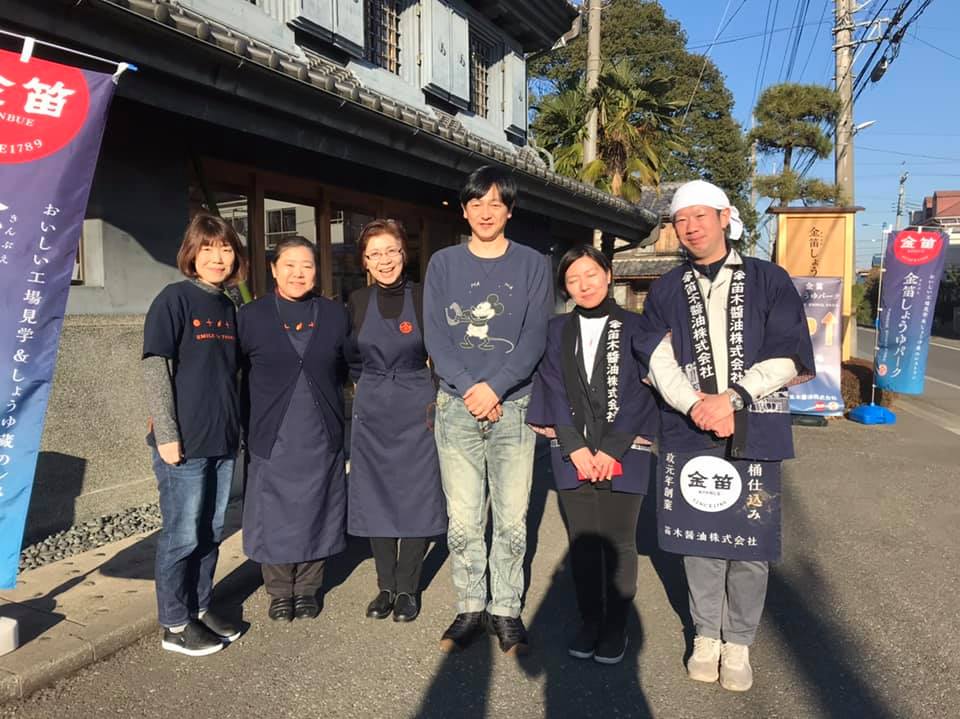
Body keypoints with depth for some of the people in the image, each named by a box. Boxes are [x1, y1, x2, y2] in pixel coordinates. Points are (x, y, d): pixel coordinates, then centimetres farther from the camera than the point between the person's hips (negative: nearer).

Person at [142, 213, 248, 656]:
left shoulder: (228, 307, 11)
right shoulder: (174, 298, -8)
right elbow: (155, 368, -13)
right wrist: (166, 435, -16)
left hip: (223, 440, 7)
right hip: (184, 441, -6)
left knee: (211, 532, 15)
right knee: (182, 535, 4)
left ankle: (200, 609, 31)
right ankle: (175, 626, 19)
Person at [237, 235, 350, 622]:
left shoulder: (335, 315, 4)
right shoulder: (251, 316, -1)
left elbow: (347, 370, 10)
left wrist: (339, 418, 6)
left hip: (322, 439, 1)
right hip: (272, 438, -1)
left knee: (314, 513, 11)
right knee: (274, 515, 8)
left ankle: (307, 590, 29)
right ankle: (279, 592, 27)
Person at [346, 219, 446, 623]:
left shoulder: (424, 298, -4)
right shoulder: (357, 302, 4)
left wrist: (437, 404, -5)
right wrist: (371, 385, 8)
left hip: (417, 411, -2)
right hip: (371, 412, 3)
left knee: (416, 498, 2)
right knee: (375, 499, 7)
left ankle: (407, 589, 18)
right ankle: (385, 586, 23)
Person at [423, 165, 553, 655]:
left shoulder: (532, 265, 6)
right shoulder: (443, 264, 8)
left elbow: (535, 337, -3)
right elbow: (435, 335, 1)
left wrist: (494, 387, -15)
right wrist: (469, 387, -12)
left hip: (513, 406, -1)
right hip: (456, 407, 1)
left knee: (512, 519, 4)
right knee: (462, 519, 5)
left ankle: (506, 610, 19)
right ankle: (469, 609, 20)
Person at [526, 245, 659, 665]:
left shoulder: (634, 327, 2)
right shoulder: (557, 331, 8)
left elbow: (638, 394, -4)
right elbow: (555, 392, 2)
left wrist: (610, 450, -11)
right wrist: (576, 448, -8)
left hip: (624, 451, -2)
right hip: (573, 452, 2)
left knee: (618, 540, 3)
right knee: (581, 539, 7)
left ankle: (616, 626, 18)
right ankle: (589, 620, 22)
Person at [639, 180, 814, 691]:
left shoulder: (769, 281, 4)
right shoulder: (666, 291, 10)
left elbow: (786, 357, -3)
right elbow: (659, 360, -1)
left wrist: (732, 397, -15)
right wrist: (694, 406, -17)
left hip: (753, 432, -1)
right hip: (689, 431, 2)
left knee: (749, 542, 3)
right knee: (699, 536, 8)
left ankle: (738, 643, 22)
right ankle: (706, 636, 26)